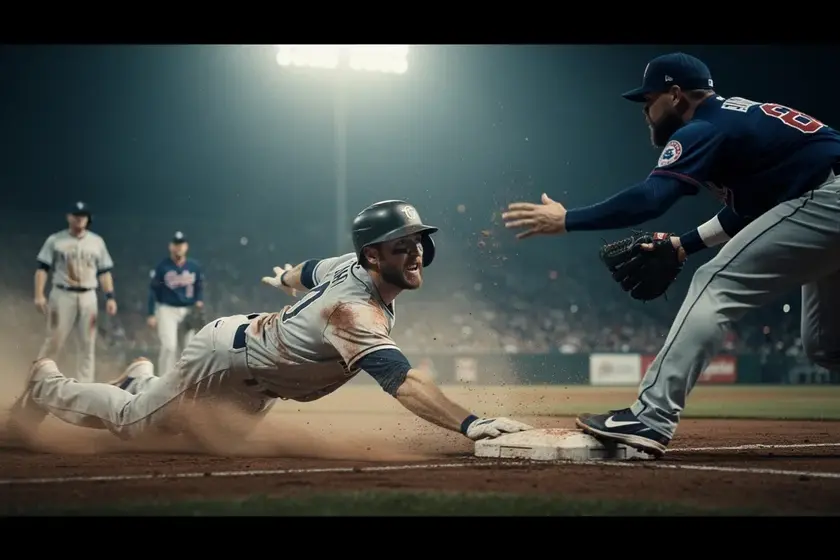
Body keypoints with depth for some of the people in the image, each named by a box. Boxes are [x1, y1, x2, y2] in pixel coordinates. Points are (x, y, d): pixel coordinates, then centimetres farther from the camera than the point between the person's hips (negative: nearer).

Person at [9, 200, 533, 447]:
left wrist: (285, 277, 32)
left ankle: (143, 378, 43)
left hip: (254, 358, 8)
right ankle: (47, 384, 34)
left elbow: (310, 270, 9)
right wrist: (470, 424, -67)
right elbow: (403, 381, -56)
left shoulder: (350, 264, -14)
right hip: (224, 356, -8)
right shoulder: (356, 311, -42)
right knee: (135, 421, 11)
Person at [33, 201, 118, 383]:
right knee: (54, 340, -6)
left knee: (89, 343, 1)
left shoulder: (97, 242, 10)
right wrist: (39, 295, -11)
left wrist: (110, 297, 0)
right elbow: (42, 268, -1)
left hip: (88, 297, 3)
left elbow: (104, 272, 10)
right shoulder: (55, 240, 2)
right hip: (62, 295, -3)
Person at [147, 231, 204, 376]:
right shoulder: (162, 266, -5)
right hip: (167, 310, -3)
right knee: (169, 346, -14)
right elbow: (153, 291, -2)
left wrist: (199, 301, -9)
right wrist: (151, 315, -6)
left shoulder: (194, 266, 2)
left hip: (189, 311, 3)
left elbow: (200, 287, 12)